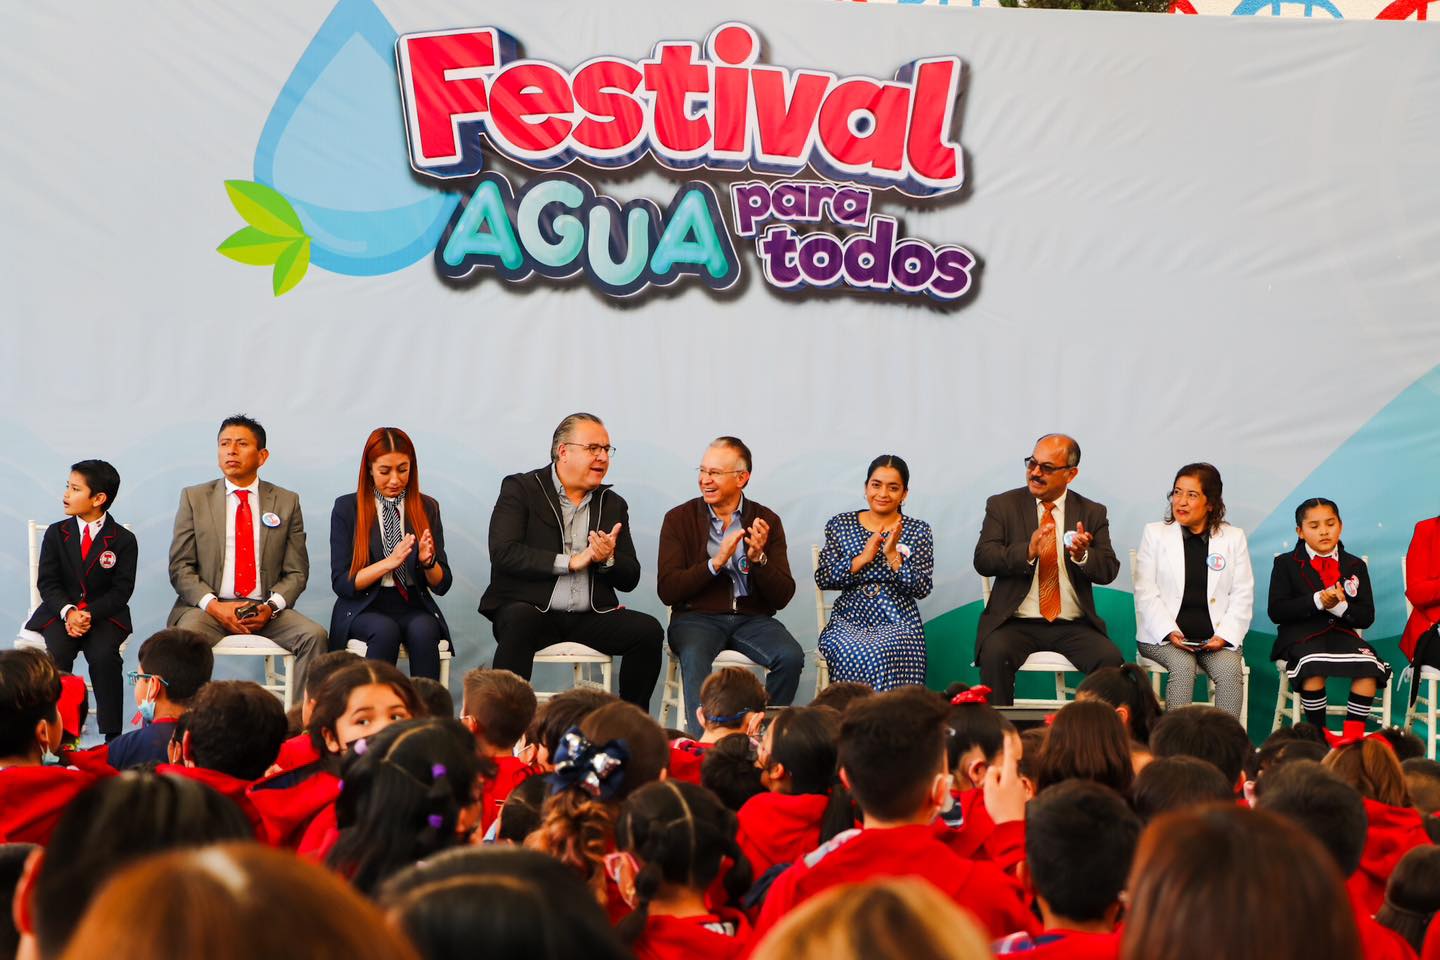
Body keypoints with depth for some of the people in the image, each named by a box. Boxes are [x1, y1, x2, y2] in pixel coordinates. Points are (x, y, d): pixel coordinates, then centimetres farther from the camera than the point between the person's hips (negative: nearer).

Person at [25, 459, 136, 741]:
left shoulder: (123, 540, 0)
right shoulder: (56, 533, 7)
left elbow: (121, 590, -5)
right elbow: (47, 582, 1)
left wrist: (90, 614, -21)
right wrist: (68, 612, -18)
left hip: (104, 614, -2)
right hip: (60, 611, 2)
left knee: (104, 654, -32)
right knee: (56, 653, -30)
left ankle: (112, 735, -25)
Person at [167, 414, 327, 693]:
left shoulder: (286, 502, 11)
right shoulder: (194, 498, 9)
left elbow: (296, 572, 10)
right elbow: (180, 568, 5)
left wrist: (271, 607, -11)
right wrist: (214, 606, -13)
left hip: (265, 609, 1)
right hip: (208, 605, -1)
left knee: (314, 635, -27)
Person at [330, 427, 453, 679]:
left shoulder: (427, 508, 8)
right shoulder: (346, 508, 2)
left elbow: (442, 585, 8)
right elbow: (341, 583, -4)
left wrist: (428, 561, -15)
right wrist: (389, 562, -17)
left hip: (413, 608, 2)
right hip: (364, 608, -2)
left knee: (423, 630, -32)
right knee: (385, 631, -34)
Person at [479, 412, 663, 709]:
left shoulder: (613, 504, 16)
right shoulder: (520, 489, 3)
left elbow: (630, 579, 15)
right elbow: (503, 553, -12)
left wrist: (608, 560, -9)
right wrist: (571, 561, -12)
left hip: (590, 617, 4)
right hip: (531, 610, -4)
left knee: (648, 629, -20)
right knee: (518, 622, -37)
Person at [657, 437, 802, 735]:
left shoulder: (766, 521, 7)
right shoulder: (679, 519, 4)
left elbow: (782, 597, 3)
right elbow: (667, 590, -6)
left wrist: (759, 558, -15)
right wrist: (716, 563, -16)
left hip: (752, 618, 2)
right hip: (697, 617, -2)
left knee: (790, 657, -27)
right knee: (695, 657, -35)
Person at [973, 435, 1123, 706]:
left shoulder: (1093, 513, 11)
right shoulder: (1002, 505, 6)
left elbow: (1108, 571, 4)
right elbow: (982, 560, -5)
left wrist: (1083, 555, -19)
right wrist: (1028, 552, -23)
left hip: (1073, 627, 1)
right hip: (1015, 623, -1)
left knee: (1111, 661, -26)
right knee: (995, 654, -33)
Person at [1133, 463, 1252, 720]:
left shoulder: (1234, 538, 11)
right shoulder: (1154, 533, 8)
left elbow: (1242, 596, 6)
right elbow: (1146, 592, 0)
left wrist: (1225, 635, -11)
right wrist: (1170, 632, -14)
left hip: (1215, 635, 1)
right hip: (1165, 634, -1)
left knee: (1230, 669, -28)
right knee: (1183, 666, -31)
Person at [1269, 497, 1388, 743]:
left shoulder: (1355, 566, 16)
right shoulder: (1286, 564, 9)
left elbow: (1366, 617, 9)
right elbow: (1276, 611, -3)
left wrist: (1339, 607, -13)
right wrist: (1317, 601, -15)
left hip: (1343, 633, 3)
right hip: (1301, 635, -3)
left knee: (1369, 666, -29)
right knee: (1314, 667, -36)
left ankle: (1353, 736, -20)